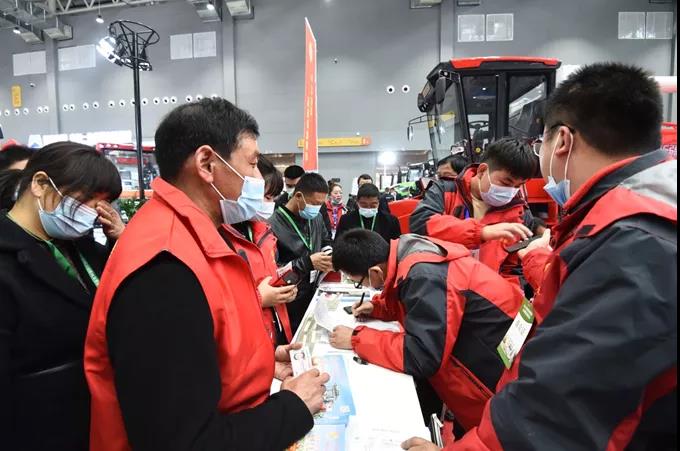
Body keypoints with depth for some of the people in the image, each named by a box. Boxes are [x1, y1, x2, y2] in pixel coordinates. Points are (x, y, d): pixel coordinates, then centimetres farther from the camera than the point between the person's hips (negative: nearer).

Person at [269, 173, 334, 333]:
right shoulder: (274, 224, -22)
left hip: (315, 296, 7)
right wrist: (308, 263, -26)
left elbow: (326, 241, 19)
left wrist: (329, 254, -3)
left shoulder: (316, 218, 4)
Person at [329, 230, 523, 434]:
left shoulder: (424, 276, -29)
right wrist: (377, 307, 5)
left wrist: (357, 339, -19)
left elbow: (421, 358, -30)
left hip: (497, 367, -8)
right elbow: (419, 304, 19)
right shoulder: (405, 253, -2)